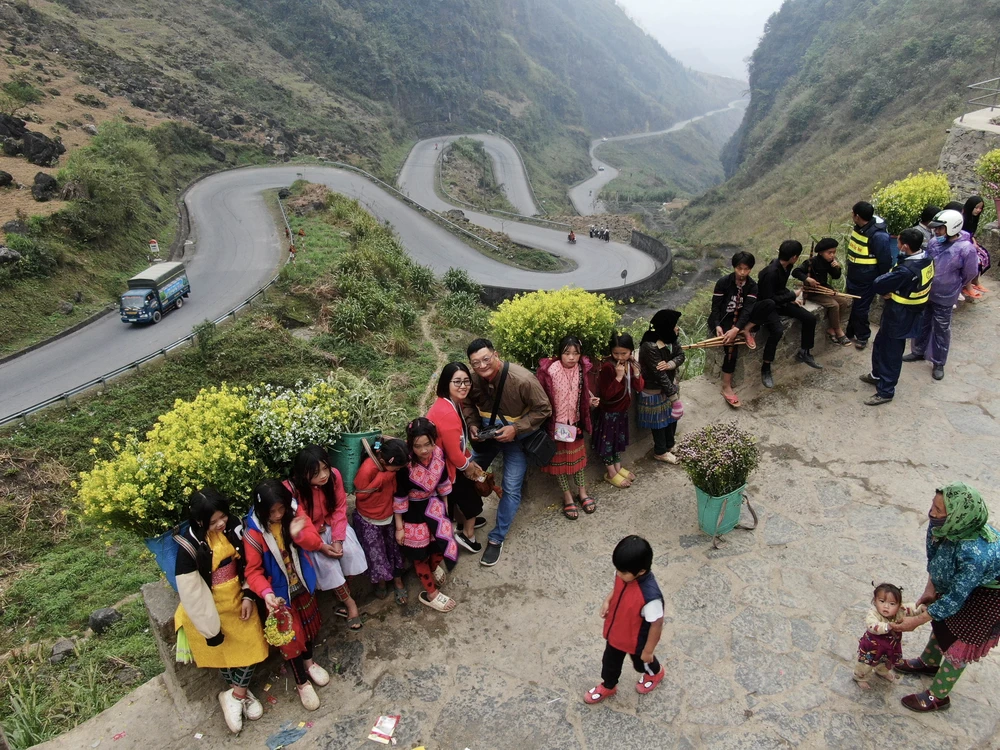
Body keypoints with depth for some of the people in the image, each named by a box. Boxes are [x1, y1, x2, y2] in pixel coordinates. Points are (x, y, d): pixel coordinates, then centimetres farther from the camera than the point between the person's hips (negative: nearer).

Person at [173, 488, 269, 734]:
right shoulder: (189, 546, -28)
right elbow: (191, 594, -21)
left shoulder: (233, 527, -14)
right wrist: (211, 629, -14)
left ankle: (236, 695, 32)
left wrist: (248, 596, -4)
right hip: (210, 608, -4)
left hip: (238, 598, 5)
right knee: (222, 650, 13)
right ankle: (241, 693, 37)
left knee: (250, 646, 11)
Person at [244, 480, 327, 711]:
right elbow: (253, 571, -22)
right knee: (290, 636, 8)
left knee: (308, 624, 24)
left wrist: (298, 535, -32)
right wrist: (266, 593, -39)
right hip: (279, 591, -4)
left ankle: (309, 662, 51)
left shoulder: (292, 516, -14)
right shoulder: (254, 533, -26)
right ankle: (302, 683, 29)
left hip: (301, 584, 4)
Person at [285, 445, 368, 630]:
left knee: (350, 551, -20)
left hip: (330, 525, 3)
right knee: (326, 562, -25)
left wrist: (337, 539, -20)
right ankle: (348, 601, -4)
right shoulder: (291, 490, -29)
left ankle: (342, 599, 3)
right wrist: (321, 546, -24)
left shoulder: (334, 475, -19)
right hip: (308, 535, -3)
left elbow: (340, 509, -11)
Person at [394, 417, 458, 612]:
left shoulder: (438, 455, -17)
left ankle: (434, 565, 47)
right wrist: (399, 527, -12)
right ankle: (431, 594, 33)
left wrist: (445, 508, 11)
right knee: (420, 554, 13)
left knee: (444, 541, 12)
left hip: (434, 506, 5)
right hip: (413, 512, -4)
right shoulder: (406, 465, -31)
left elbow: (443, 483, 1)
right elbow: (399, 498, -19)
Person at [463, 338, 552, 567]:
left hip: (516, 438, -4)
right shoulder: (473, 378, -19)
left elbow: (543, 409, -22)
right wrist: (473, 425, -15)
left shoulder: (523, 380, -33)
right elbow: (468, 403, 2)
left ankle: (497, 538, 13)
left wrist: (516, 429, -29)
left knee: (511, 489, -3)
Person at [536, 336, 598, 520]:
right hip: (556, 423, -4)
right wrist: (544, 419, -18)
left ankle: (582, 492, 34)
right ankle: (567, 497, 23)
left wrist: (590, 400, -6)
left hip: (575, 422, 4)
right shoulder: (549, 370, -22)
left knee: (578, 456, 17)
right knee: (560, 458, 9)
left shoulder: (582, 369, -6)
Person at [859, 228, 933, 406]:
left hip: (899, 317, -9)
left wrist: (886, 290, -5)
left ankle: (885, 391, 19)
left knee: (891, 353, 5)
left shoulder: (906, 270, -33)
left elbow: (877, 285, -24)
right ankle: (878, 375, 45)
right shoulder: (926, 259, -4)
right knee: (880, 343, 25)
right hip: (909, 314, 9)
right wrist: (892, 290, -8)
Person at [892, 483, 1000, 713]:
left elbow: (955, 598, -31)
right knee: (942, 619, 24)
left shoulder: (975, 554, -44)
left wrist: (917, 621, -22)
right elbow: (934, 556, -2)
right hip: (962, 580, 7)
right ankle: (928, 663, 51)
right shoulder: (944, 526, -26)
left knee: (959, 644, 8)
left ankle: (937, 696, 29)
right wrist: (930, 589, -1)